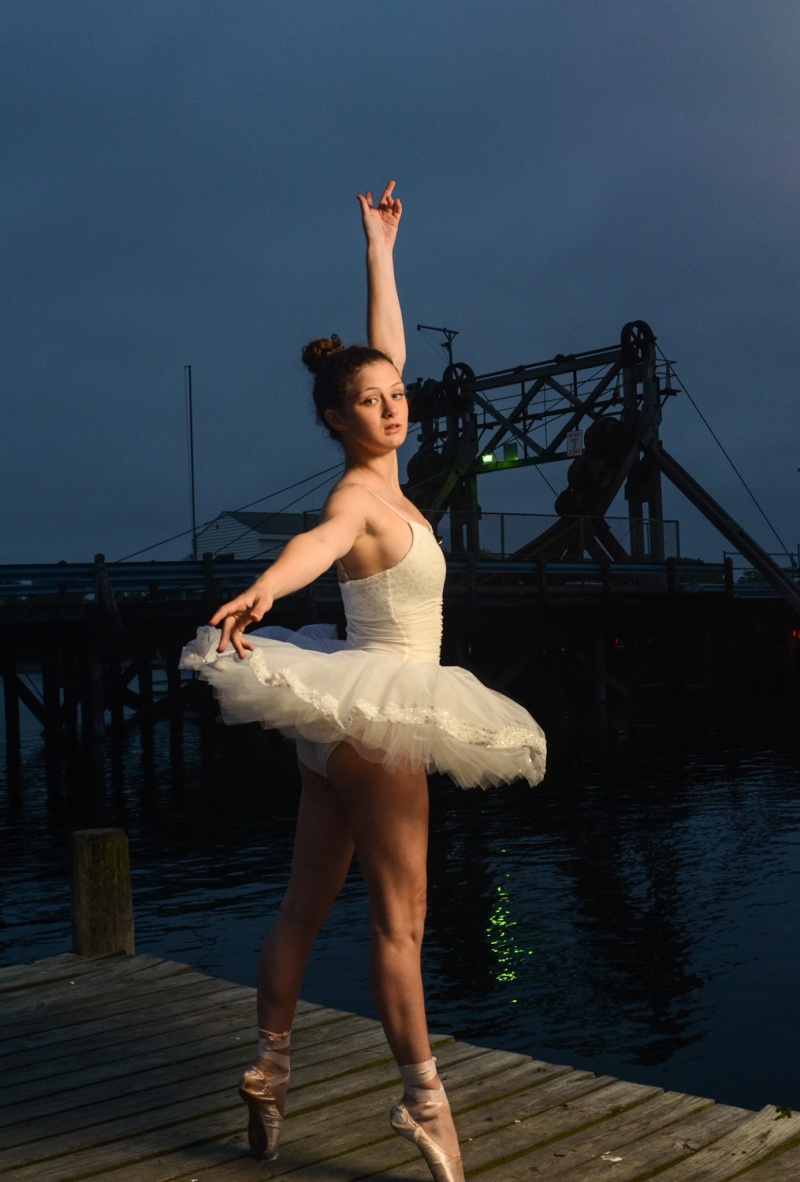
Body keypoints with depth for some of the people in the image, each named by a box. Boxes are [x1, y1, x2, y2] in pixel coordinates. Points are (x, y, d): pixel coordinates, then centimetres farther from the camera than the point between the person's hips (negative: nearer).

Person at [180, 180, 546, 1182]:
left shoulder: (383, 477, 9)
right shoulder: (358, 494, -16)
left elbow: (386, 352, 19)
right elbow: (319, 540, -40)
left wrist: (379, 251, 25)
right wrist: (263, 588, -61)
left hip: (355, 714, 9)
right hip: (378, 714, -9)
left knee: (306, 903, 12)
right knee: (399, 917, -1)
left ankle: (270, 1067, 22)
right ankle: (424, 1100, 9)